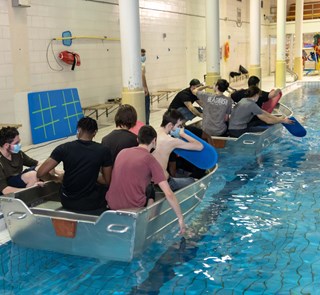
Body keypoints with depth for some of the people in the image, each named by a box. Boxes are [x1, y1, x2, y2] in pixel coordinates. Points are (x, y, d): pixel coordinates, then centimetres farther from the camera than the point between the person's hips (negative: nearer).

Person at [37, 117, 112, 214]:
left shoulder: (64, 148, -8)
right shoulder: (103, 151, -10)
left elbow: (40, 173, -9)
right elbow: (107, 182, -3)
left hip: (67, 203, 2)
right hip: (92, 205, -2)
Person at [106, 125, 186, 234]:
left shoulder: (122, 152, 6)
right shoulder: (150, 160, -9)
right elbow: (169, 194, -14)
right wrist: (181, 218, -4)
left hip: (111, 205, 5)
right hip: (134, 208, -5)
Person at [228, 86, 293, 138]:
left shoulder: (244, 100, 12)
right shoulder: (252, 105, -15)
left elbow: (262, 112, 18)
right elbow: (267, 121, -10)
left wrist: (277, 118, 18)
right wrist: (282, 121, 2)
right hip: (239, 131, -9)